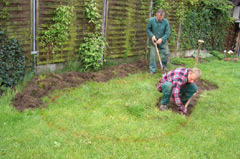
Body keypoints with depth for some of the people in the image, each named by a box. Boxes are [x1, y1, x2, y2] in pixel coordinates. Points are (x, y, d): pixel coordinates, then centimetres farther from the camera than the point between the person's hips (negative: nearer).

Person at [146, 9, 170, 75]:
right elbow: (148, 29, -1)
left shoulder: (166, 22, -12)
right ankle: (152, 69, 9)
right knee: (152, 55, -3)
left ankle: (164, 65, 25)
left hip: (163, 41, 1)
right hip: (154, 41, -1)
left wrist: (162, 39, -24)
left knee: (166, 53, -3)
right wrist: (152, 36, -17)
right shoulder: (151, 20, -12)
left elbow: (167, 33, -9)